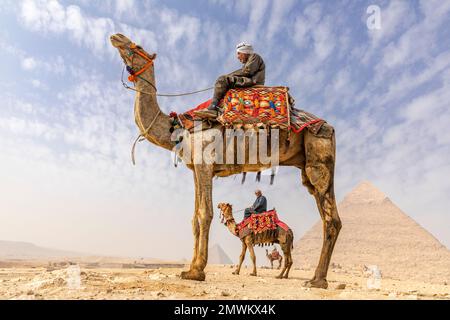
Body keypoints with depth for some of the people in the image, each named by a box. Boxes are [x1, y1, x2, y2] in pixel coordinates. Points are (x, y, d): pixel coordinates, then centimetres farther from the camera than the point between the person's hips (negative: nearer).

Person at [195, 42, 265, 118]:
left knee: (222, 80, -16)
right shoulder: (247, 63, 33)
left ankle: (212, 108, -25)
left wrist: (230, 75, -3)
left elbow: (247, 71, -9)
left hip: (252, 82, -10)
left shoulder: (254, 56, 5)